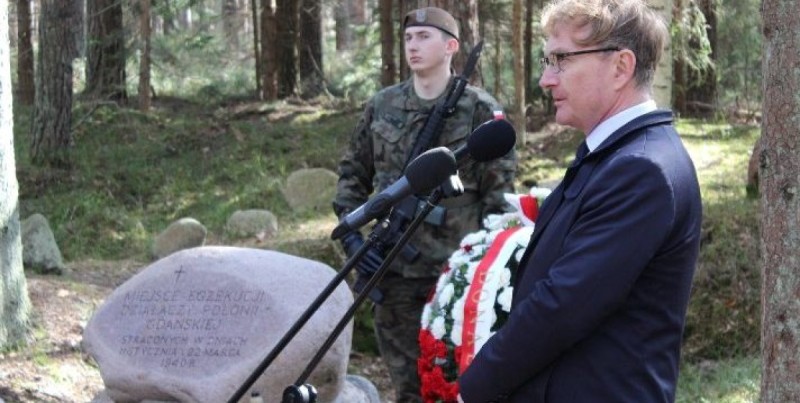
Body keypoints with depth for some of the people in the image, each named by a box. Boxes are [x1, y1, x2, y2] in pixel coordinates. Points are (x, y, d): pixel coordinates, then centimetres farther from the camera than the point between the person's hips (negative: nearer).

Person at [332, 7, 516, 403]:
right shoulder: (381, 106, 7)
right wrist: (350, 232, 2)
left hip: (457, 270, -4)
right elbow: (352, 172, 15)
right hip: (393, 267, 4)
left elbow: (499, 190, -4)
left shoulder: (480, 110, -5)